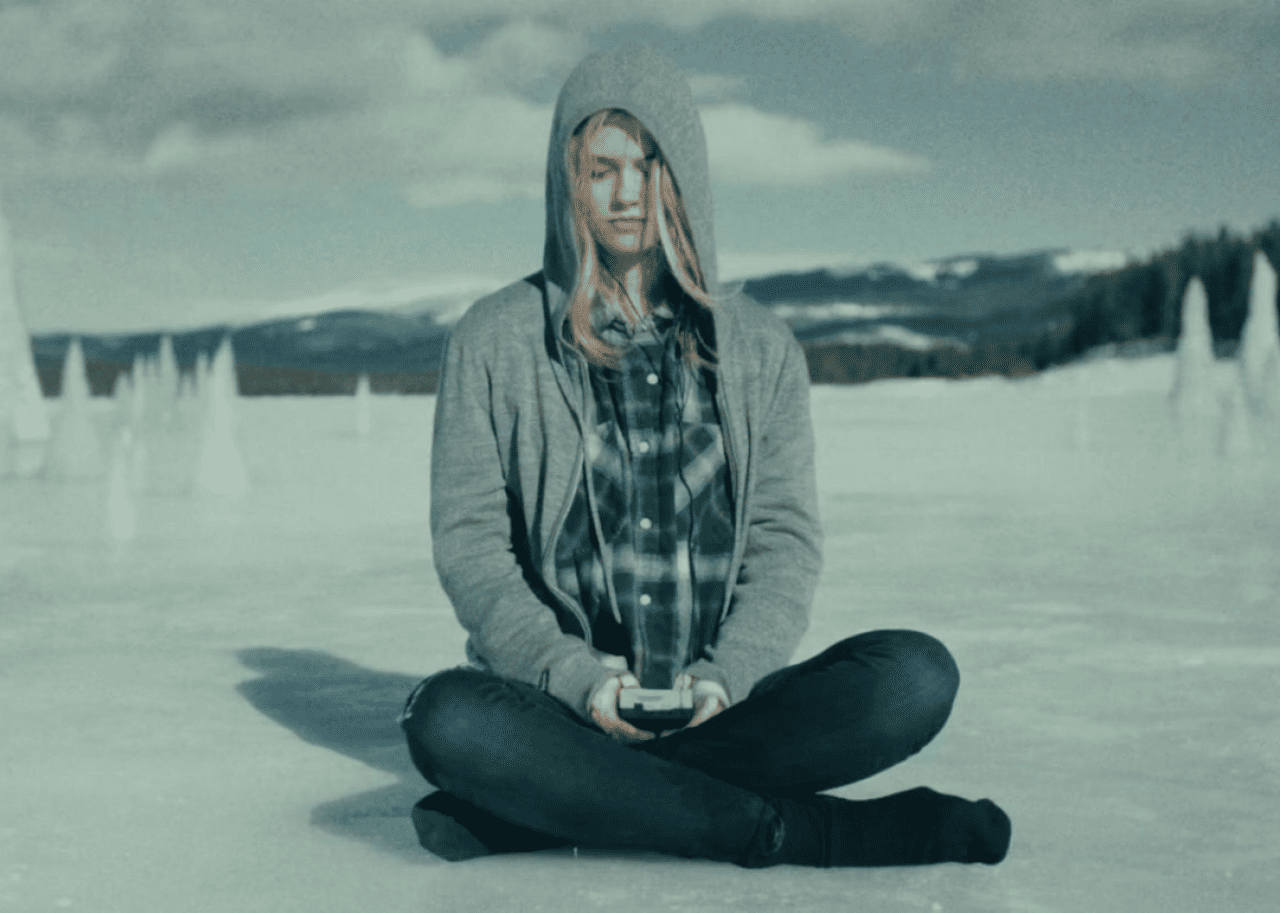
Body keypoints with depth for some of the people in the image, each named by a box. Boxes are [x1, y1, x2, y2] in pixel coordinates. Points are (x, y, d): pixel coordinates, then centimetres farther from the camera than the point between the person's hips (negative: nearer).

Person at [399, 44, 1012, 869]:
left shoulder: (762, 347, 11)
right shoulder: (497, 341, 5)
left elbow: (788, 539, 6)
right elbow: (468, 540, 0)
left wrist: (726, 675, -13)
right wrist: (576, 678, -15)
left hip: (721, 705, 2)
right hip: (563, 706, -2)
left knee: (917, 677, -24)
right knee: (446, 719, -35)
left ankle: (553, 808, -23)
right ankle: (799, 830, -25)